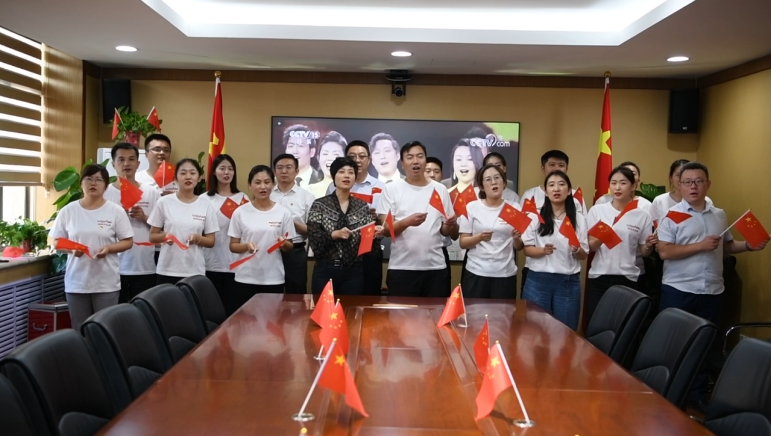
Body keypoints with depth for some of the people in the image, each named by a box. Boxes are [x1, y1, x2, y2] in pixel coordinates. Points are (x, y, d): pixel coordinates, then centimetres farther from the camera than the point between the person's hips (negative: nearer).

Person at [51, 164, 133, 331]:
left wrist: (109, 248, -16)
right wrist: (71, 249, -12)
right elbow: (57, 241, 9)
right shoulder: (68, 211, 4)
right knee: (79, 330, 9)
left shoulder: (116, 211, -1)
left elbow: (128, 242, 2)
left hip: (106, 283, -2)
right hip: (76, 283, 2)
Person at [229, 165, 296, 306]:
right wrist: (246, 246, -15)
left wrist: (283, 244, -15)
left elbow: (289, 248, 7)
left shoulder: (283, 213, 1)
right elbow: (233, 246, 5)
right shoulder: (240, 212, 0)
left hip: (273, 279, 0)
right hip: (245, 279, 0)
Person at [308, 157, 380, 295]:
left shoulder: (363, 206, 6)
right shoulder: (320, 205, -1)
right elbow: (314, 239, -7)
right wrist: (334, 234, -23)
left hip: (353, 272, 2)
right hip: (325, 270, -2)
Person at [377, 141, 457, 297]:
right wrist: (406, 222, -23)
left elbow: (445, 231, 12)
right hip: (401, 268, -2)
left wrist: (451, 225, -11)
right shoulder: (392, 189, 1)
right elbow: (386, 229, -4)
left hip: (435, 267, 2)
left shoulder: (440, 189, 8)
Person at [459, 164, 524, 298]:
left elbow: (519, 247, 9)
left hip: (505, 274, 1)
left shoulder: (515, 208, 5)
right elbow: (463, 243, 0)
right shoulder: (472, 207, 0)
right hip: (476, 273, -1)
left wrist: (516, 238, -12)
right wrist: (479, 238, -18)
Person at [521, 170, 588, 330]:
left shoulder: (579, 219, 4)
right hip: (538, 280, -1)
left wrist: (576, 250, -16)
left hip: (568, 282, 1)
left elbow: (584, 255, 6)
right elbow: (527, 249, 0)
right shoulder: (535, 216, 1)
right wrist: (542, 250, -19)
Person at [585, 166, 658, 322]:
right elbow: (590, 247, 0)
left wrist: (649, 245, -13)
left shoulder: (642, 215, 1)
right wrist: (599, 239, -20)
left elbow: (643, 252, 9)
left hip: (628, 279, 0)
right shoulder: (597, 210, 0)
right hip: (599, 279, 0)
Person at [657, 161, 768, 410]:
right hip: (678, 291, -5)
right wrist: (701, 245, -20)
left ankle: (697, 394, 26)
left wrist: (749, 246, 0)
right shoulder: (672, 215, -8)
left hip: (712, 292, 5)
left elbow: (726, 246, 18)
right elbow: (664, 252, -16)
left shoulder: (719, 215, 9)